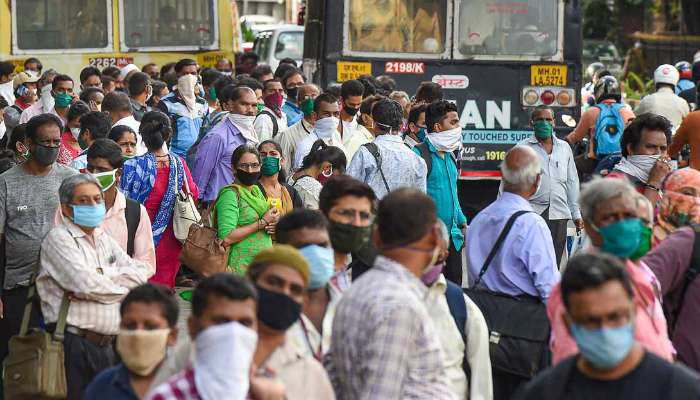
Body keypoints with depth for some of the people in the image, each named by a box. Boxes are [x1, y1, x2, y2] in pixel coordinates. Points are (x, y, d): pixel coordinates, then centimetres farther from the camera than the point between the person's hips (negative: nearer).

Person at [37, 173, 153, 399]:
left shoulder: (103, 239, 18)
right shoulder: (59, 239, -6)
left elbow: (142, 271, 6)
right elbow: (88, 285, -18)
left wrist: (103, 281, -9)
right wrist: (124, 285, 0)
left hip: (105, 344, 7)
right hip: (73, 344, -7)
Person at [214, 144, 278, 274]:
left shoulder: (256, 191, 15)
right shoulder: (230, 194, -9)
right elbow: (226, 238, -21)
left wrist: (272, 227, 4)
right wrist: (262, 223, -15)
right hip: (241, 270, -8)